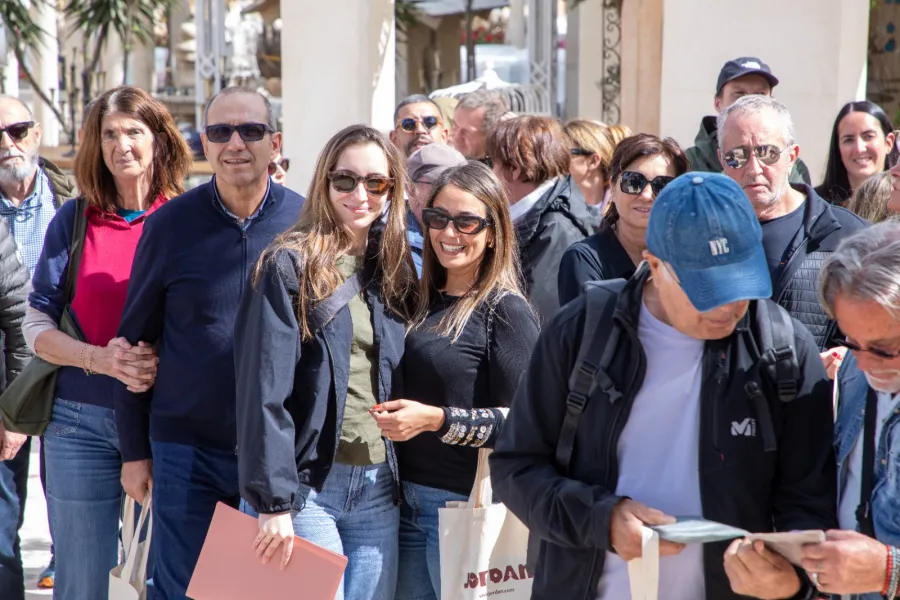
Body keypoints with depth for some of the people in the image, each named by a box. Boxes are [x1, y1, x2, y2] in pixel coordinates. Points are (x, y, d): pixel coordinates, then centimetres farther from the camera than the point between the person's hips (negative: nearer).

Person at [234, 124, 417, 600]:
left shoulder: (395, 273, 12)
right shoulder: (289, 267, -6)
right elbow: (264, 391, -12)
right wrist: (273, 501, -17)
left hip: (378, 489, 6)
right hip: (308, 485, -5)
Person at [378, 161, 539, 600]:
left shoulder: (505, 311, -10)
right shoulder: (425, 301, 11)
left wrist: (437, 419, -22)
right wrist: (395, 416, 3)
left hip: (468, 503, -6)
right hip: (410, 498, 7)